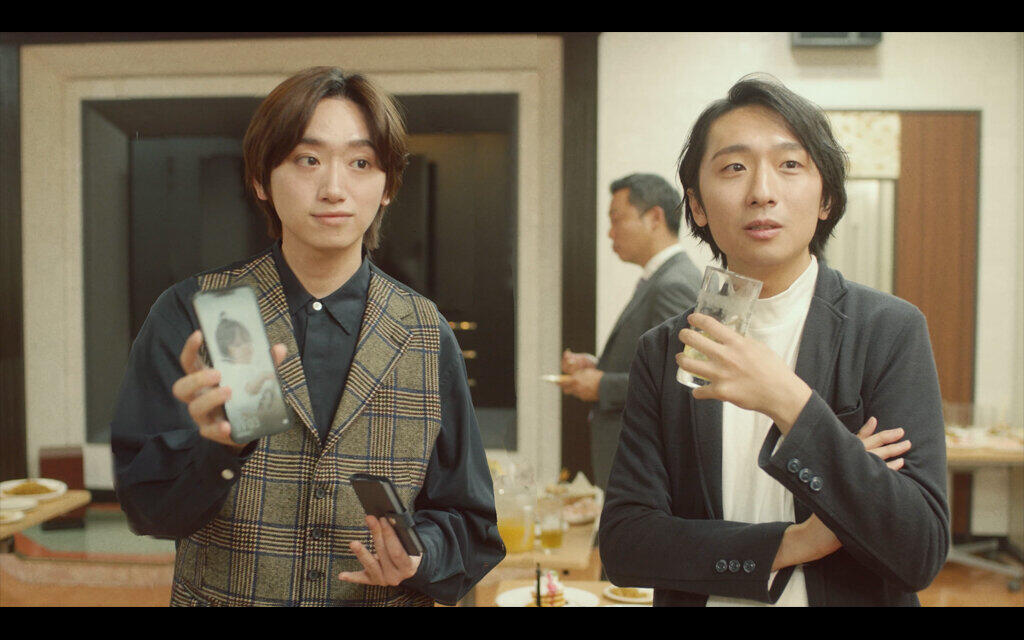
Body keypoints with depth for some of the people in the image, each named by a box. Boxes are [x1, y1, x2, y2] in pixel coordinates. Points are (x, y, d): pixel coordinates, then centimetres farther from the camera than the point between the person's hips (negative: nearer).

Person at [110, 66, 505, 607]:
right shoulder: (189, 315, -8)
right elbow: (147, 508, -14)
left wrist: (420, 557, -19)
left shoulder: (427, 337, -5)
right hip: (219, 594, 0)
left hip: (385, 599, 1)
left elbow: (467, 521, 0)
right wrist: (216, 441, -32)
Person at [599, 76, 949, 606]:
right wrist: (787, 545, -21)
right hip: (704, 597, 1)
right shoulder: (663, 352, -8)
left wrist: (789, 403, -30)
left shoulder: (890, 330, -13)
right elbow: (621, 544, -11)